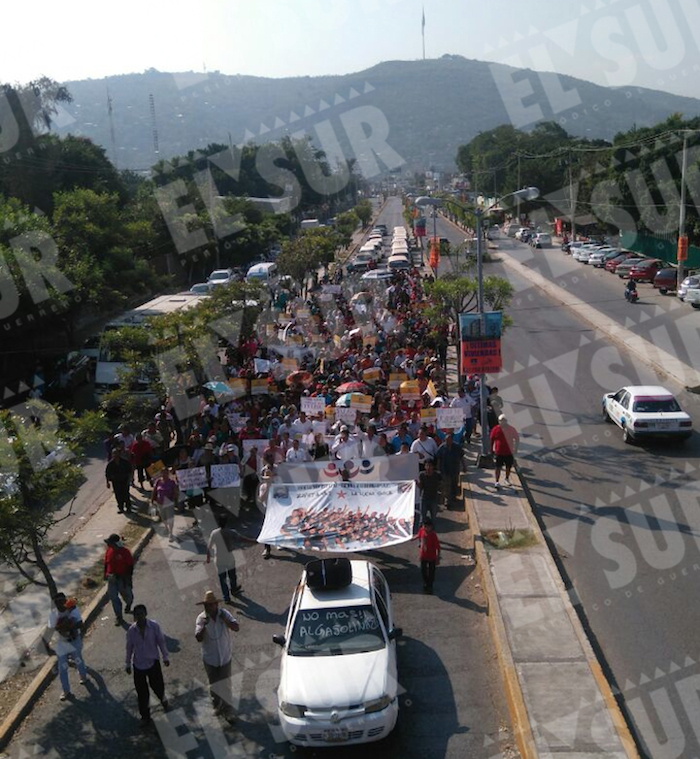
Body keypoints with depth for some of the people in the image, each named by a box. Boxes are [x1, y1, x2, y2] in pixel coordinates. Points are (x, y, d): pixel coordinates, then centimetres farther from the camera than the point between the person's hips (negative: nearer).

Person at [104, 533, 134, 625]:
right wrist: (106, 574, 14)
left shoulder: (125, 552, -20)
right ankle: (118, 617, 13)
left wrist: (128, 579, -13)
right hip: (112, 579, 4)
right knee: (114, 598, 3)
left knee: (126, 594, 16)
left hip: (122, 578, -4)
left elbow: (130, 566, -13)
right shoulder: (109, 551, -4)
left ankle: (129, 604, 52)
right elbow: (106, 563, 11)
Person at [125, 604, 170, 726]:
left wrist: (165, 657, -6)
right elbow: (129, 648, 1)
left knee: (157, 686, 10)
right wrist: (128, 664, 8)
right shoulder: (131, 631, -11)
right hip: (138, 665, 1)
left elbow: (161, 641, -6)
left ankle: (163, 699, 46)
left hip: (153, 662, -1)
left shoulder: (154, 626, -16)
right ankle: (145, 715, 28)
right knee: (142, 692, 8)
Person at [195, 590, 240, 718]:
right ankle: (217, 705, 42)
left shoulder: (225, 614, -14)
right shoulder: (201, 618, -16)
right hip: (210, 659, 1)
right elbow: (199, 638, -20)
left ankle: (226, 709, 29)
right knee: (213, 685, 19)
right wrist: (204, 625, -34)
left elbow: (236, 628, -19)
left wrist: (224, 619, -30)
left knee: (226, 685, 10)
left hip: (225, 657, 0)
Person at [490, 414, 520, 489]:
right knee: (498, 467, 1)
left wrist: (515, 448, 4)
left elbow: (517, 438, 7)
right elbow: (492, 440, 3)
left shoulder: (511, 429, -4)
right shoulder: (496, 429, -6)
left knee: (509, 467, 15)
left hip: (509, 452, 2)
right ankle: (497, 482, 9)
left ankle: (507, 479, 37)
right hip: (499, 452, -2)